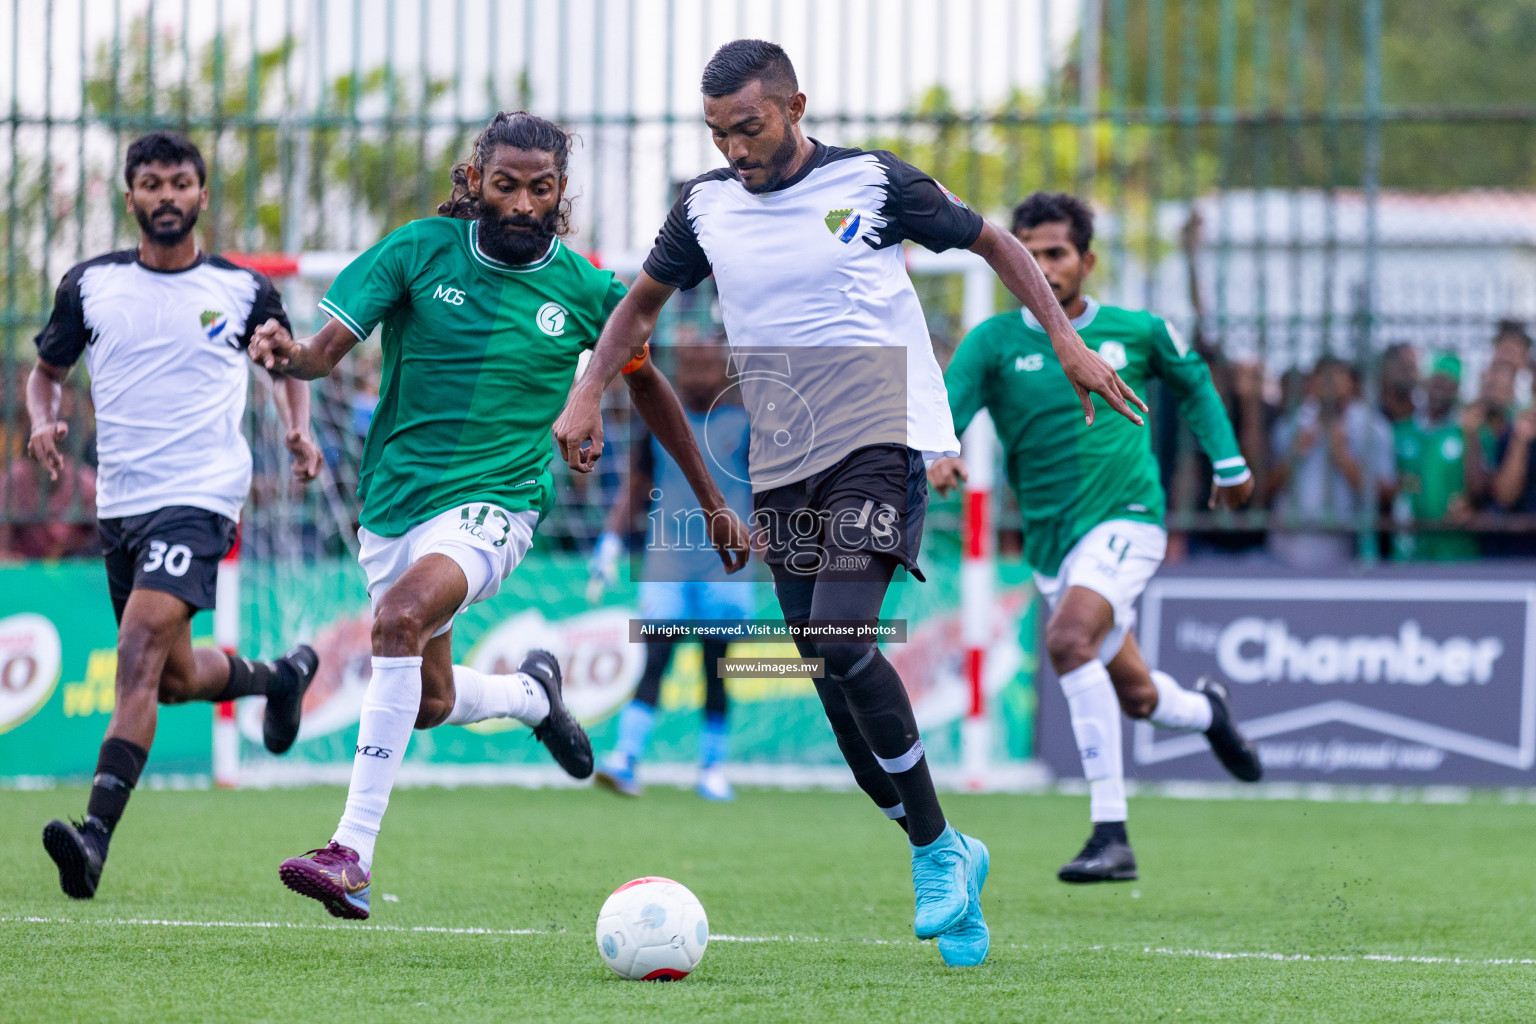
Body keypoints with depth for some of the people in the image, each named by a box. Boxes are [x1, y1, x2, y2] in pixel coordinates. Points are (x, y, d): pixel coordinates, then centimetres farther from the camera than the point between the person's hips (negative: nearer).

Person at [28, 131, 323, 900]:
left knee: (139, 655, -23)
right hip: (119, 503, 5)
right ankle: (280, 676, 49)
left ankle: (95, 835, -32)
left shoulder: (243, 290, 2)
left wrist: (298, 430, 0)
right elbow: (47, 370, 18)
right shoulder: (91, 285, 6)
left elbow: (288, 367, 19)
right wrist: (43, 424, -4)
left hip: (200, 497, -5)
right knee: (176, 679, 16)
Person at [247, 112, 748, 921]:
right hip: (394, 500, 4)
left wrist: (713, 502, 19)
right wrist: (290, 355, -36)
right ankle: (532, 693, 52)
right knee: (431, 703, 14)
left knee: (401, 614, -32)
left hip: (494, 502, -3)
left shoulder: (584, 290, -3)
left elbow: (645, 383, 13)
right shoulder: (421, 250, -5)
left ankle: (353, 853, -34)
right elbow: (330, 346, -10)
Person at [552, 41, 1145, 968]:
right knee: (833, 674, 2)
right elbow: (643, 301, 22)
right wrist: (589, 395, 8)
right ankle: (945, 859, 17)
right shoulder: (708, 207, 7)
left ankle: (937, 847, -10)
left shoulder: (873, 184, -4)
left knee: (839, 637, -24)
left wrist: (1068, 344, 1)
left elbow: (993, 242, 8)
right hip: (782, 466, 5)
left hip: (879, 444, -5)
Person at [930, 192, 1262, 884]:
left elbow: (1193, 383, 22)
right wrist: (936, 454, -36)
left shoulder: (1137, 332, 2)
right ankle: (1205, 710, 52)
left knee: (1068, 639, -30)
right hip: (1049, 538, 4)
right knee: (1135, 697, 12)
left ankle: (1111, 834, -29)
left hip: (1127, 517, -4)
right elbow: (943, 406, -15)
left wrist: (1228, 461, 22)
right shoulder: (994, 342, 0)